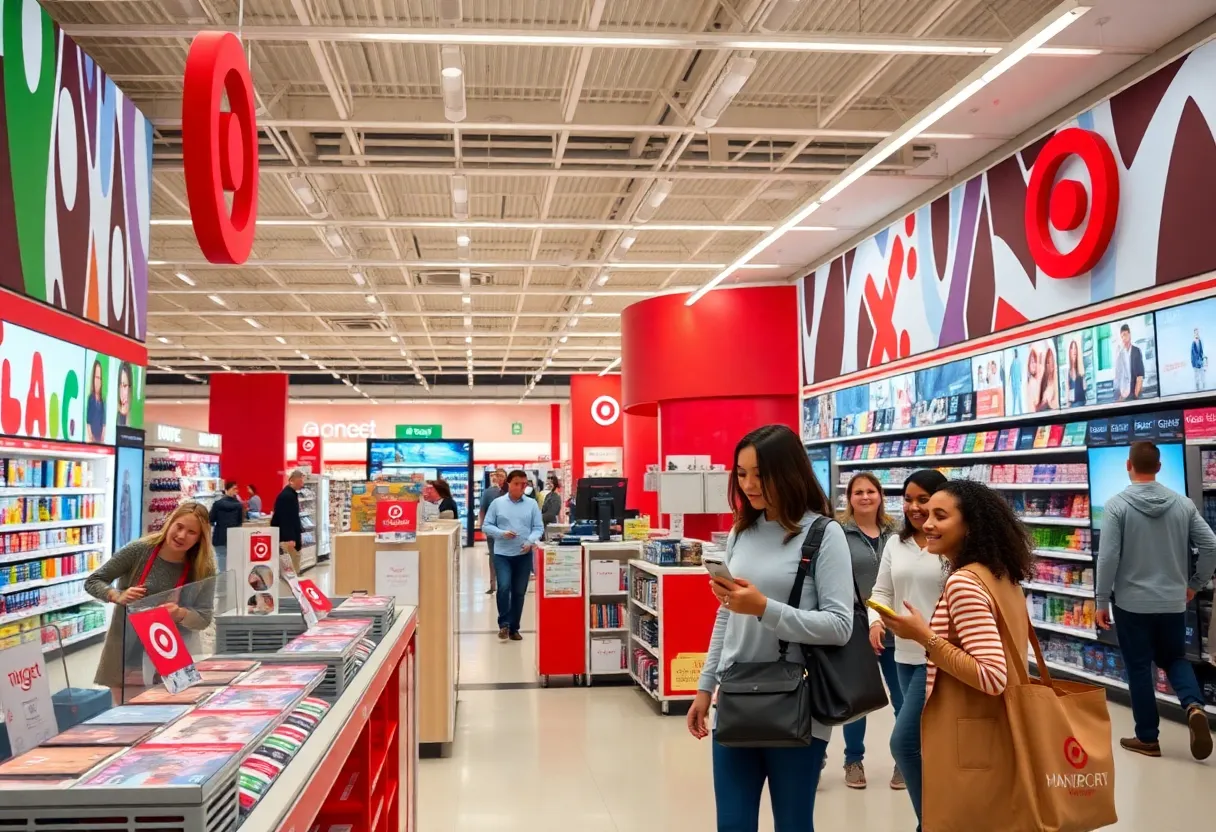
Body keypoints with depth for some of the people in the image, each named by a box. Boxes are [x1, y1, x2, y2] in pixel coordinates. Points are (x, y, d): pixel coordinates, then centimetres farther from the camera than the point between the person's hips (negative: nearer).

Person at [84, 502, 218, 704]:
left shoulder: (202, 570, -8)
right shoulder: (139, 550, -12)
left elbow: (204, 618, -10)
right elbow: (92, 582, -6)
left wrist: (179, 613, -31)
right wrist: (118, 596, -25)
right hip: (125, 651, -1)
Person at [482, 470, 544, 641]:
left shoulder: (532, 504, 2)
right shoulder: (497, 503, 1)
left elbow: (539, 528, 2)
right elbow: (486, 526, 1)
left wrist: (530, 541, -16)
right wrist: (502, 533, -15)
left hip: (524, 555, 2)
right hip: (502, 554, -2)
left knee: (519, 592, 7)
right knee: (504, 587, -17)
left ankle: (514, 628, 18)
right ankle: (504, 624, -1)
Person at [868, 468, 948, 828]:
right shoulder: (895, 544, 8)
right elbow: (882, 591, 12)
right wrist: (875, 621, -7)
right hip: (905, 655, 7)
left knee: (903, 741, -8)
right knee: (928, 741, 16)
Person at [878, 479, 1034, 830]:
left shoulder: (963, 582, -19)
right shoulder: (1004, 577, 9)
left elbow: (992, 677, -26)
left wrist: (925, 637, -21)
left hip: (967, 741, -9)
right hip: (1001, 733, 9)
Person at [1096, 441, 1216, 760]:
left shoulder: (1117, 504, -12)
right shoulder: (1183, 503, -1)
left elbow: (1107, 557, -15)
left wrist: (1102, 601, -6)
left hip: (1131, 602, -3)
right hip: (1173, 601, 3)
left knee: (1139, 669, 9)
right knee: (1174, 658, 21)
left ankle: (1147, 738, 15)